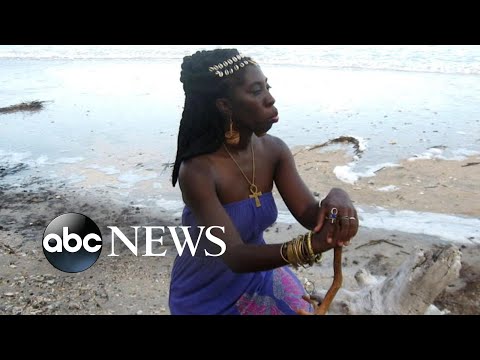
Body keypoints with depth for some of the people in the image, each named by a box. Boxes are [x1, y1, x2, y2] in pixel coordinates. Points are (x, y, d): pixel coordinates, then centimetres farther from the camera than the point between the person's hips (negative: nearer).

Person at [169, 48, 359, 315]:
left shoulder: (274, 150, -12)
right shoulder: (197, 170, -29)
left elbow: (311, 215, -15)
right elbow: (235, 256, -35)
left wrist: (336, 198, -37)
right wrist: (308, 246, -49)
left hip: (260, 276, 4)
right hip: (206, 294, -4)